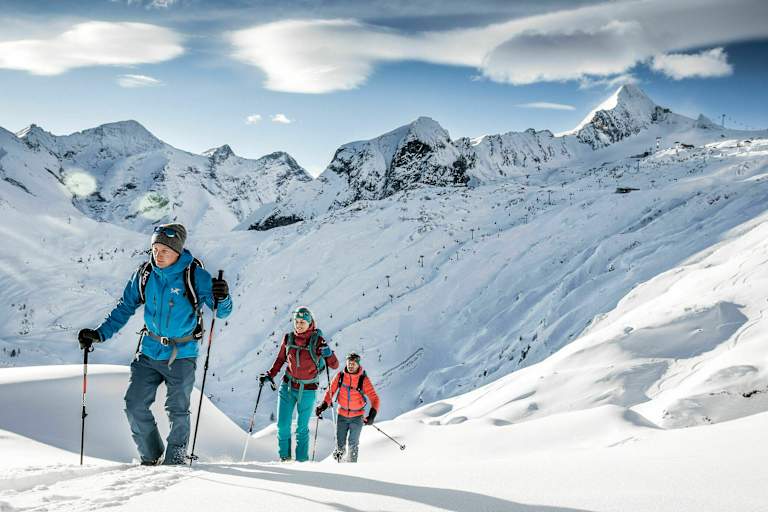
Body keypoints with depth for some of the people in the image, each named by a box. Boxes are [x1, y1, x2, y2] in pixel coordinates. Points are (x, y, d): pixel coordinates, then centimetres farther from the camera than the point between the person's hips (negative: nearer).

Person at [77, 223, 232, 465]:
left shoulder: (195, 275, -12)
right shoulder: (144, 274, -1)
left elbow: (221, 312, -11)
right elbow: (124, 308, 9)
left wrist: (222, 298, -34)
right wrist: (99, 334, 0)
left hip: (182, 355, -4)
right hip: (149, 353, 4)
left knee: (177, 411, -2)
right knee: (135, 405, 0)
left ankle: (174, 460, 17)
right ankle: (151, 457, 19)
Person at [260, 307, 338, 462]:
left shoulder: (317, 340, -11)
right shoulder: (288, 338, -2)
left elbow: (334, 365, -12)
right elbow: (280, 360, 14)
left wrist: (328, 353, -31)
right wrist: (270, 375, 2)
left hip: (307, 390, -3)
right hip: (287, 387, 3)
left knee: (302, 428, 3)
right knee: (283, 425, 0)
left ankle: (302, 460, 16)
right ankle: (284, 457, 17)